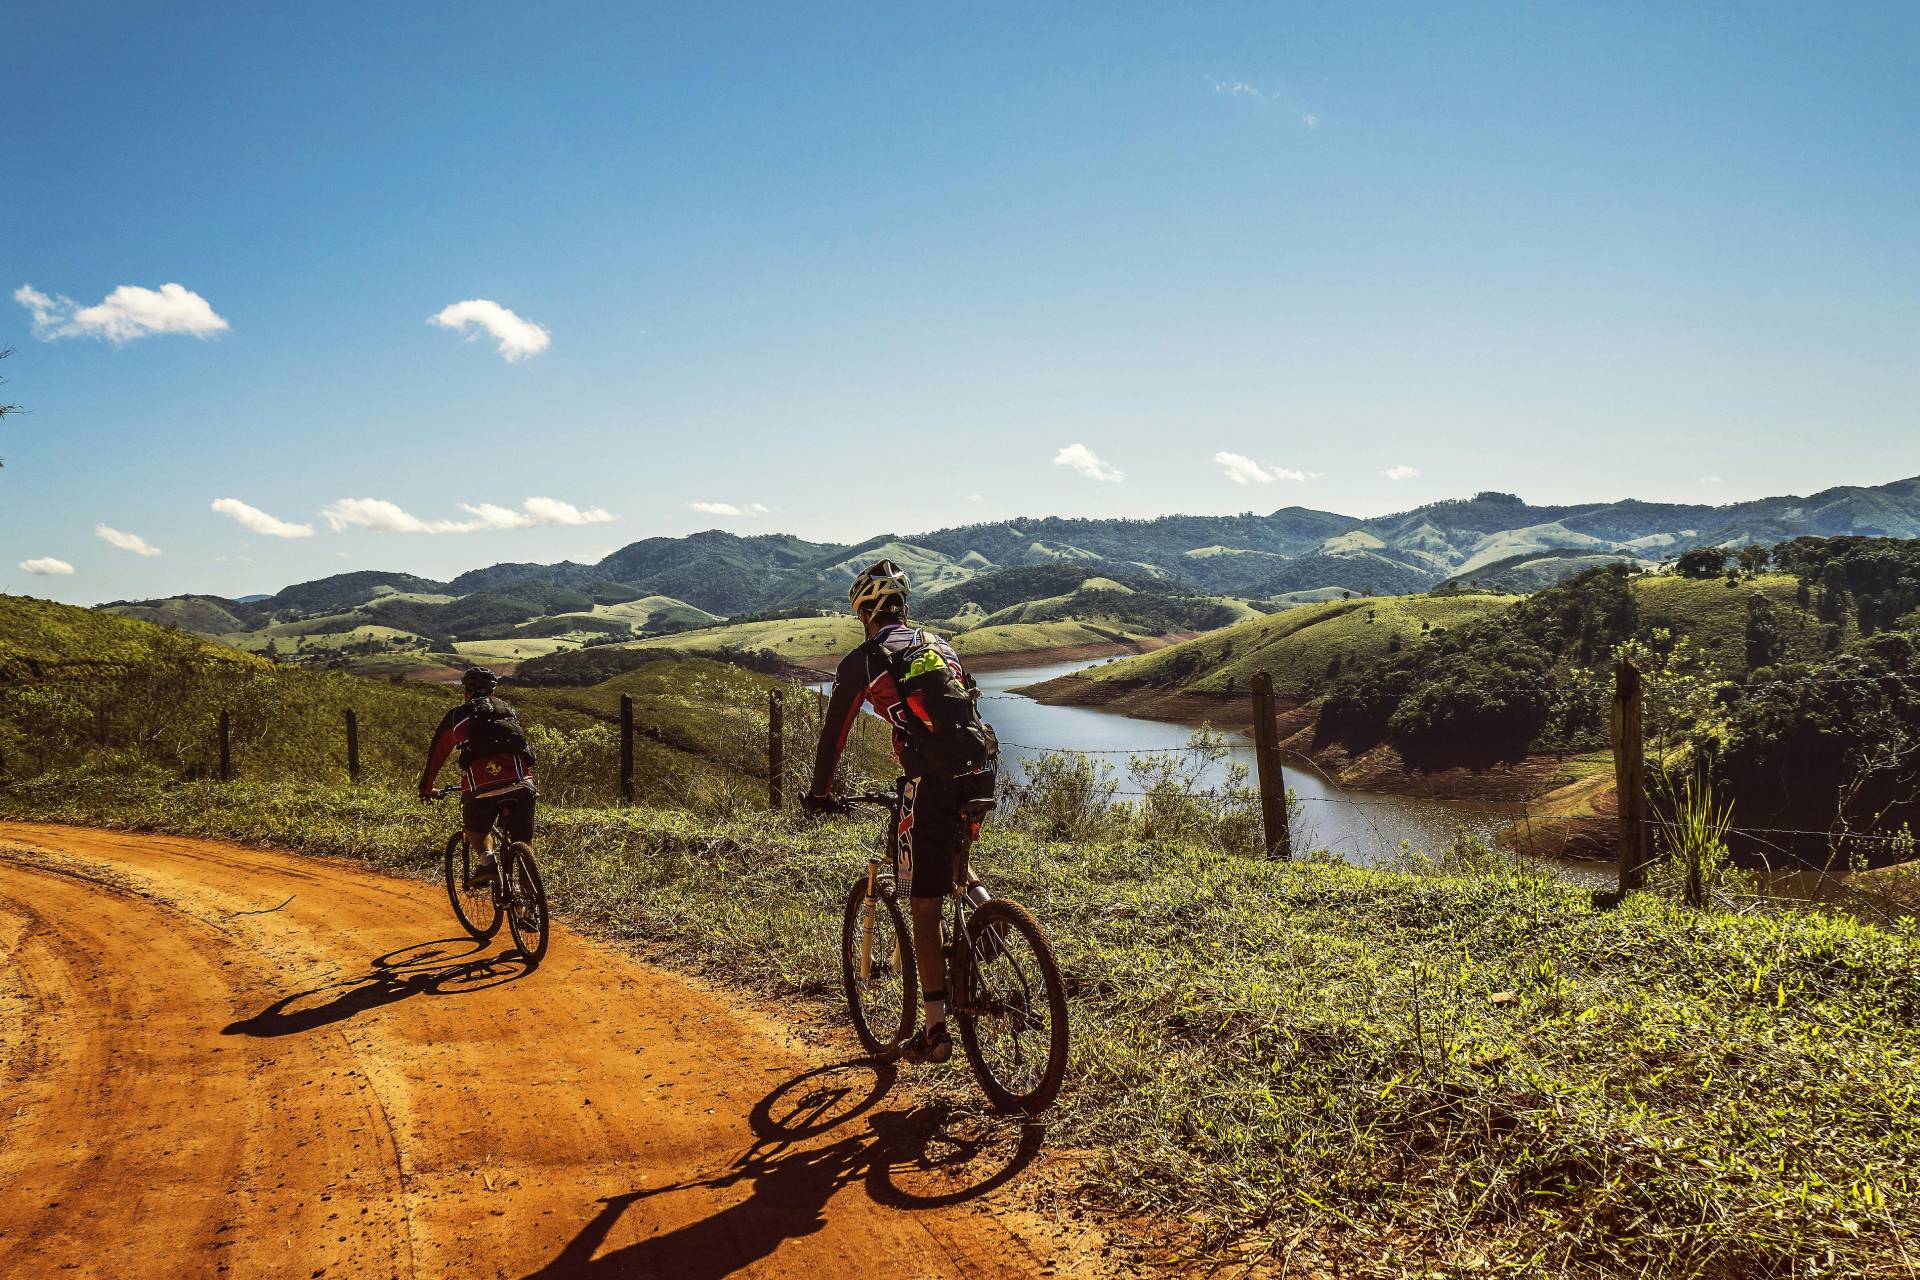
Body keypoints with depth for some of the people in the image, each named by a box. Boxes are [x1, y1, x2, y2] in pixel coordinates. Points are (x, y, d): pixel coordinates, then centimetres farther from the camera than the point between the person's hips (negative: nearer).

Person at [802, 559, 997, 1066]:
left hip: (932, 783, -5)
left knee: (925, 910, 4)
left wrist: (819, 793, 25)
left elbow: (834, 733, 11)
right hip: (981, 775, 5)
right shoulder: (941, 646, 23)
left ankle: (935, 1031, 6)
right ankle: (980, 898, 10)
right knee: (954, 848, 38)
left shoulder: (862, 660, 7)